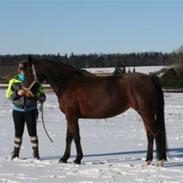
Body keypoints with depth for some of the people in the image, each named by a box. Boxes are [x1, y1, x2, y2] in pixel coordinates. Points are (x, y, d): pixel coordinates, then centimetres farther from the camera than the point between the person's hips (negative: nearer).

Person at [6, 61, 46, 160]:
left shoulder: (35, 81, 1)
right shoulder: (14, 81, 4)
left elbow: (42, 97, 2)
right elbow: (8, 94, 2)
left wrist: (32, 94, -19)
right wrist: (17, 93, -16)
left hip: (31, 110, -1)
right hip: (18, 110, 1)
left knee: (32, 131, -5)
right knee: (18, 132, 6)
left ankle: (35, 152, 5)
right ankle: (16, 151, 20)